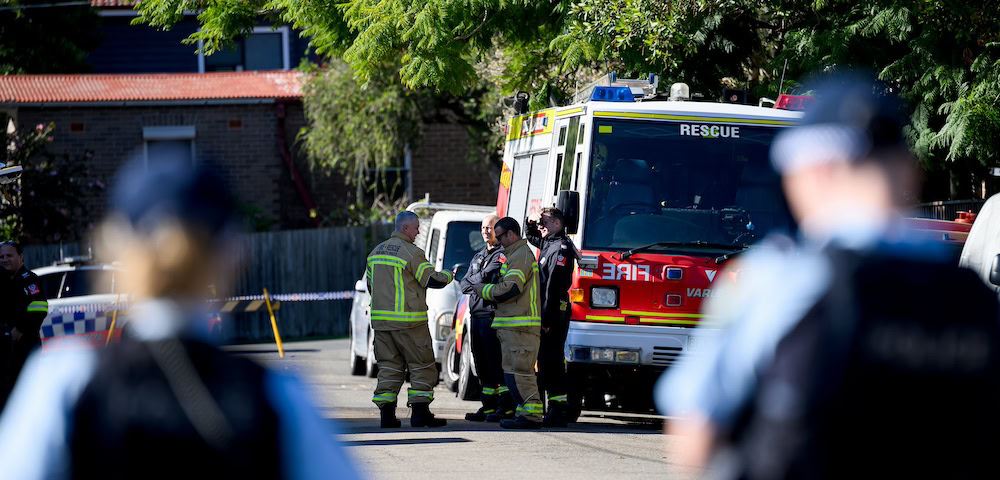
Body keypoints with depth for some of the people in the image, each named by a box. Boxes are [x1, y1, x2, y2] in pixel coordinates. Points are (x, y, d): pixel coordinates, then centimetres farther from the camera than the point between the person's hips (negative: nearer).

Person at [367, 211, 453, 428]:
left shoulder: (376, 252, 14)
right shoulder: (411, 253, -11)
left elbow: (371, 285, 20)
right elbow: (432, 280, -10)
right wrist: (448, 276, 9)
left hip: (381, 320, 7)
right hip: (408, 321, -7)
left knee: (389, 366, 9)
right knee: (422, 366, 2)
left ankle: (386, 413, 3)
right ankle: (420, 413, -2)